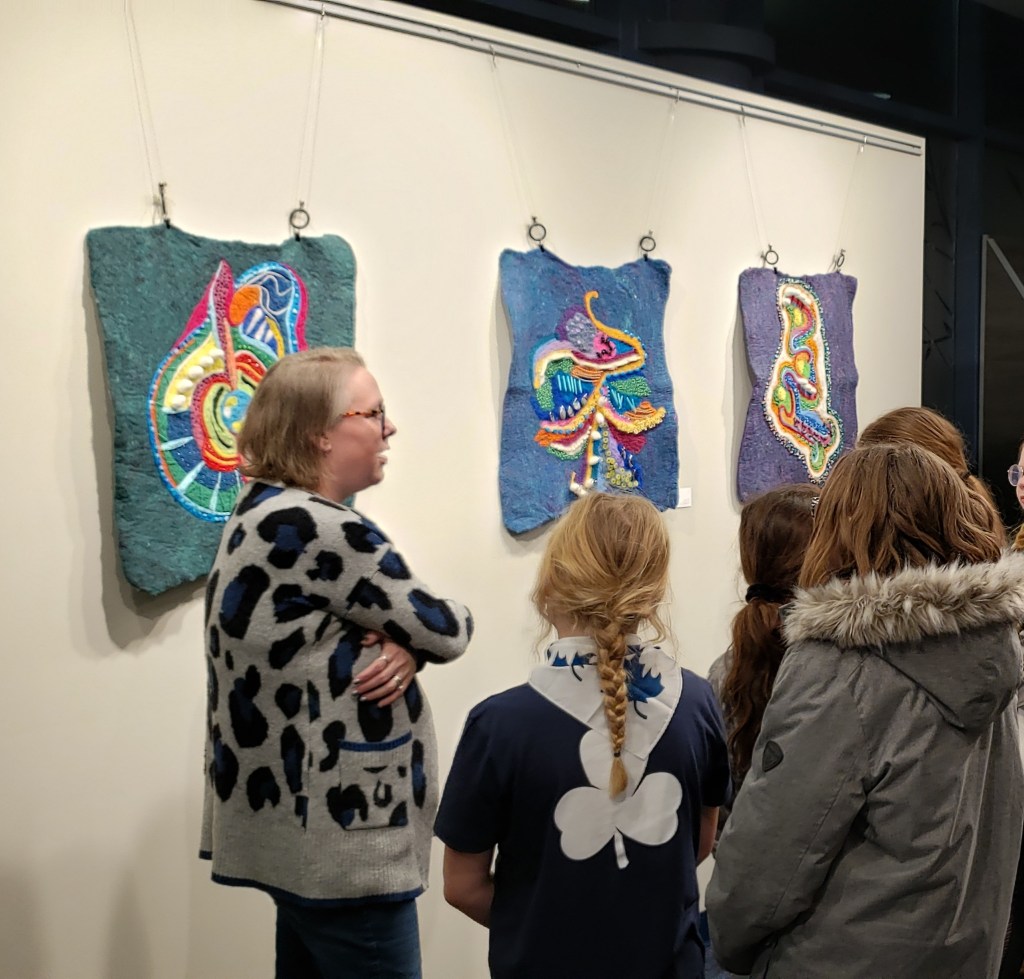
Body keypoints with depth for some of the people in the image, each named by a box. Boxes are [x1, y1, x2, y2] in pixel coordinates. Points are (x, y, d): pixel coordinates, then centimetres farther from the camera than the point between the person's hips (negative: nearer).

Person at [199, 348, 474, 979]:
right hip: (340, 841, -10)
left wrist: (404, 647, -10)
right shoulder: (317, 530, -22)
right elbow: (447, 631, -14)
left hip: (303, 826, 10)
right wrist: (417, 640, 7)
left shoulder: (269, 513, 8)